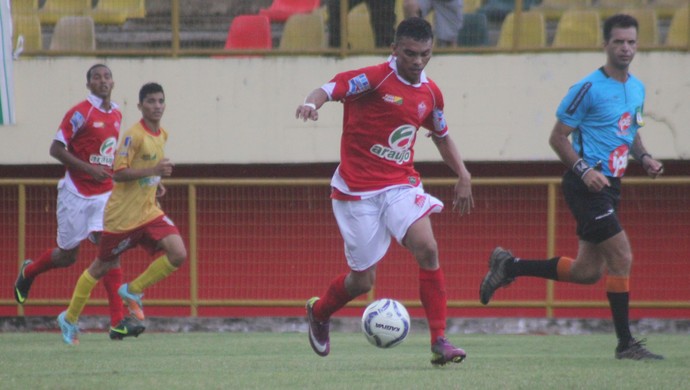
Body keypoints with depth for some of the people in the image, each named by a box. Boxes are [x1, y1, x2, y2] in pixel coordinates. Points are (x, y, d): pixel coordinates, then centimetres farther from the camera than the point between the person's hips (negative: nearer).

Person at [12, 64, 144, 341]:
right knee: (67, 255, 6)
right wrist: (88, 169, -21)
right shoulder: (80, 113, -12)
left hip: (104, 194, 5)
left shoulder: (116, 114, 9)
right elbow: (56, 149, -13)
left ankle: (118, 322, -16)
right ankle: (28, 272, 39)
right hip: (76, 192, -5)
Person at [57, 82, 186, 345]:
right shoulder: (133, 135, -18)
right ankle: (69, 318, 24)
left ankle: (132, 291, 6)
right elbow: (118, 173, -24)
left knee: (178, 255, -13)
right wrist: (153, 170, -30)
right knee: (102, 266, 6)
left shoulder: (161, 135, 8)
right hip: (123, 215, -7)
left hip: (149, 212, 7)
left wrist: (155, 184, 10)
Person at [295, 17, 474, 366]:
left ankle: (439, 342, -18)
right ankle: (318, 312, 36)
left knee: (427, 249, -21)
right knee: (363, 281, 2)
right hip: (358, 189, -4)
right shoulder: (376, 78, -12)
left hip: (401, 184, 4)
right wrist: (312, 103, -45)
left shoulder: (430, 94, 7)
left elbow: (441, 136, 24)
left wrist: (463, 177, 18)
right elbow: (331, 88, -23)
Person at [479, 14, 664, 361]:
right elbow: (558, 137, -9)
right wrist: (584, 170, -20)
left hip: (609, 187, 9)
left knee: (587, 272, 11)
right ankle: (625, 343, -4)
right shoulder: (589, 88, -12)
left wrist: (644, 157, 7)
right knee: (622, 258, -12)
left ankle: (509, 267, 26)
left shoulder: (636, 89, 13)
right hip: (587, 186, -9)